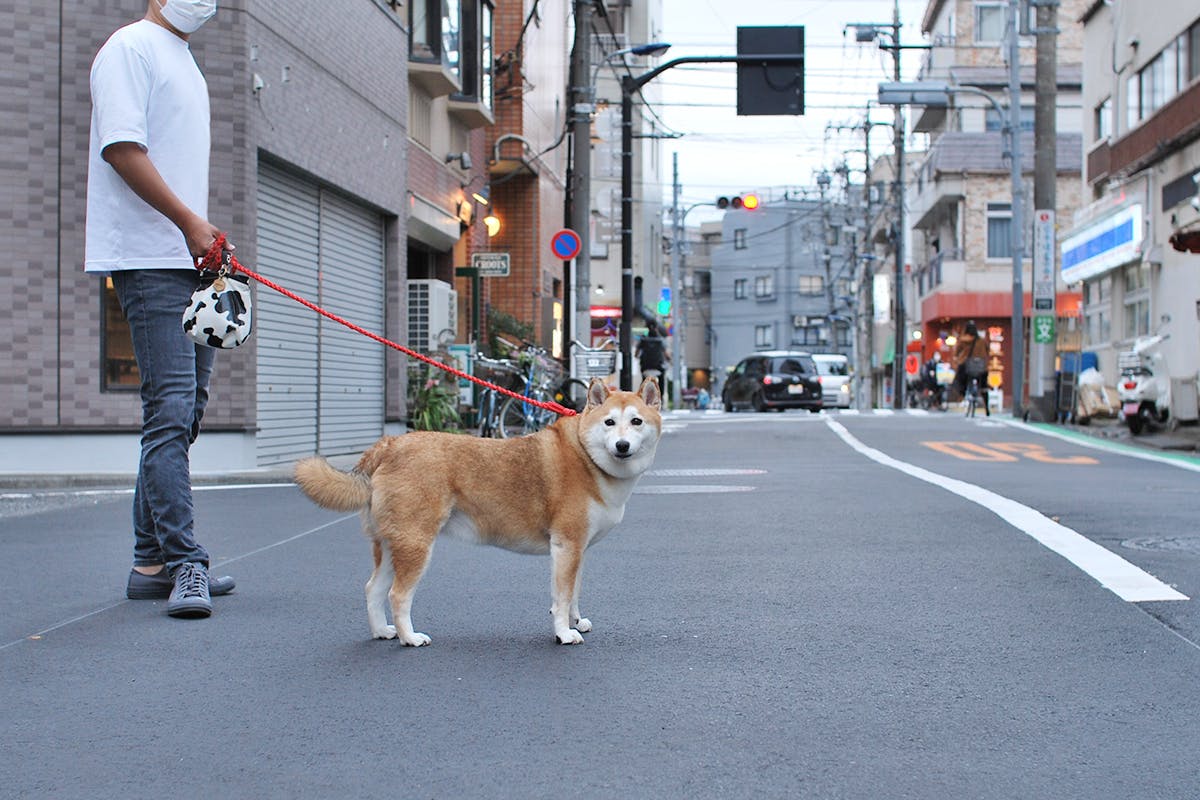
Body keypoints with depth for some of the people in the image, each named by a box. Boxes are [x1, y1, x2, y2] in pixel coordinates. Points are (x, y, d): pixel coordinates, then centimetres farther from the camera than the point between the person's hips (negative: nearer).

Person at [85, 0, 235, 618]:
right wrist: (190, 222, -16)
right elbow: (121, 147, -15)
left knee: (181, 414, 8)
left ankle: (153, 563, 14)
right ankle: (183, 564, -13)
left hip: (188, 261, 10)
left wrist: (207, 235, 14)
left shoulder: (182, 60, 25)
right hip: (149, 259, -10)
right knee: (170, 411, -14)